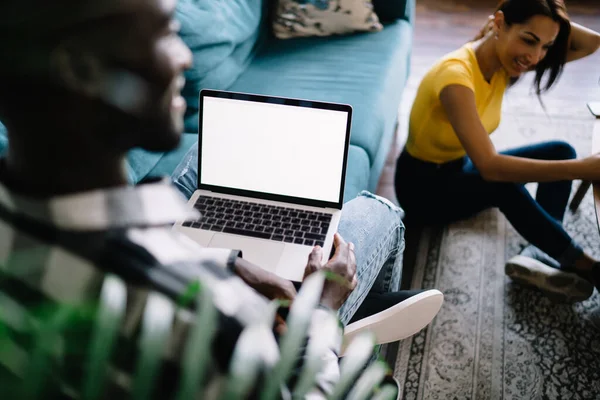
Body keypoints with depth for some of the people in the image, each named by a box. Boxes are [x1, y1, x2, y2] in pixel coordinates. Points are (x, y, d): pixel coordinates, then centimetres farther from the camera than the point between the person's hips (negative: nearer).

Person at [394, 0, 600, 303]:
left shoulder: (504, 62, -7)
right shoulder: (456, 75, -32)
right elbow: (490, 167, -41)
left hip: (460, 167, 9)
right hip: (423, 185, -8)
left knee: (560, 151, -6)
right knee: (504, 184, -36)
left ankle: (539, 254, -22)